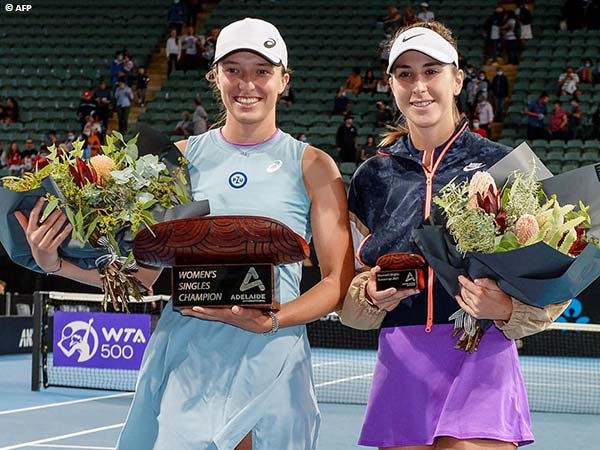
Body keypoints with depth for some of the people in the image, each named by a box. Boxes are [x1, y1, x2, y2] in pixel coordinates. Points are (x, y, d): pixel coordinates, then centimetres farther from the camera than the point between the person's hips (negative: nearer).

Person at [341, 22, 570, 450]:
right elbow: (348, 293, 17)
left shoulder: (499, 164, 1)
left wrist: (506, 309, -18)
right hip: (401, 364, 3)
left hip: (481, 359, -3)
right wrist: (370, 296, -5)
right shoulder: (372, 177, 11)